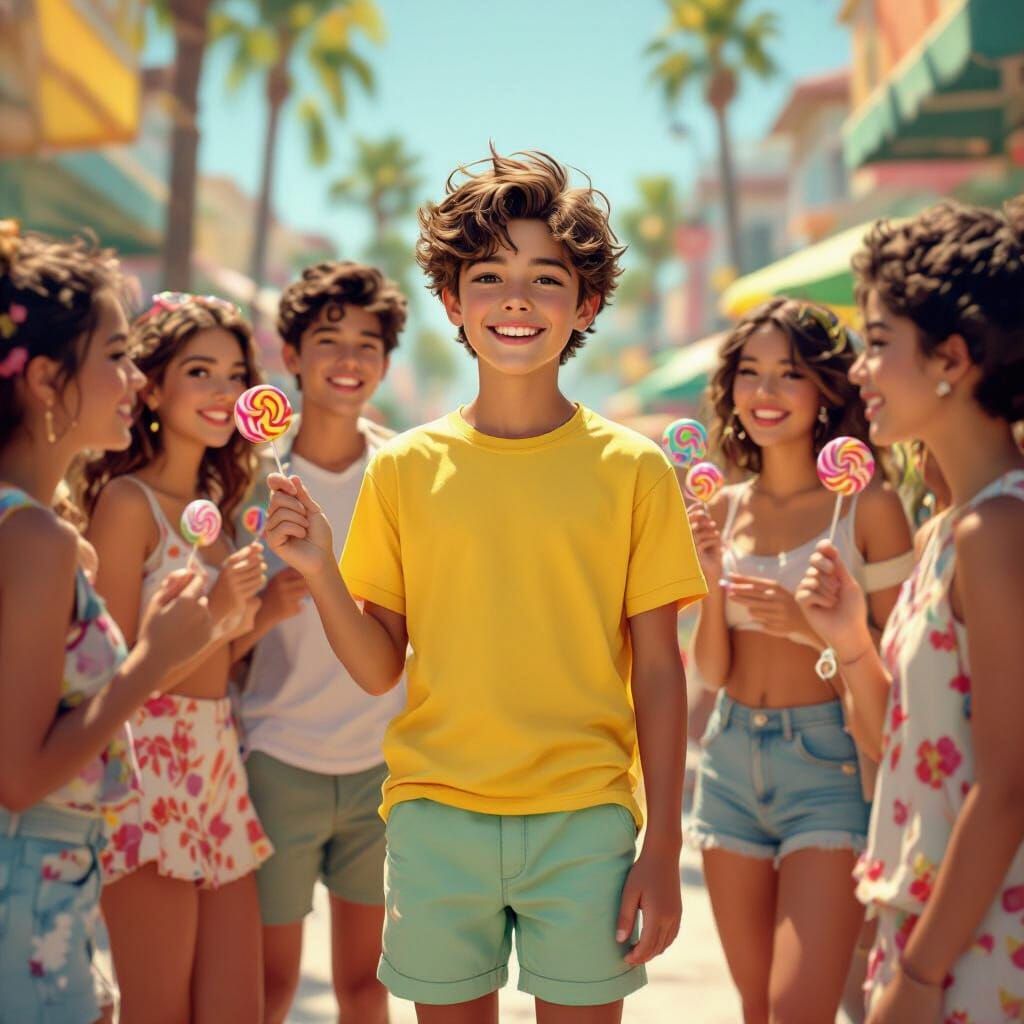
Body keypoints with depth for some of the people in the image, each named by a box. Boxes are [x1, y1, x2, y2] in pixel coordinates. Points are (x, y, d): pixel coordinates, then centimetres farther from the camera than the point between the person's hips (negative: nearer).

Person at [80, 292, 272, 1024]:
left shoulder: (212, 504, 14)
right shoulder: (128, 501, -9)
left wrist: (260, 610, 3)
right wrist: (212, 611, -22)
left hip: (219, 762, 8)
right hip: (150, 768, -8)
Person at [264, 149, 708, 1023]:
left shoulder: (632, 470, -1)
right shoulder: (405, 468, 2)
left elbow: (658, 670, 1)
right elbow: (379, 668, 5)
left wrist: (663, 849, -1)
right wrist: (319, 573, -12)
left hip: (583, 821, -1)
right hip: (435, 818, 1)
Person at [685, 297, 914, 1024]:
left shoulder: (868, 506, -7)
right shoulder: (726, 508, 6)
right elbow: (713, 670, 7)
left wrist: (815, 628, -21)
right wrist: (713, 583, -10)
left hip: (829, 764, -5)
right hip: (731, 761, 5)